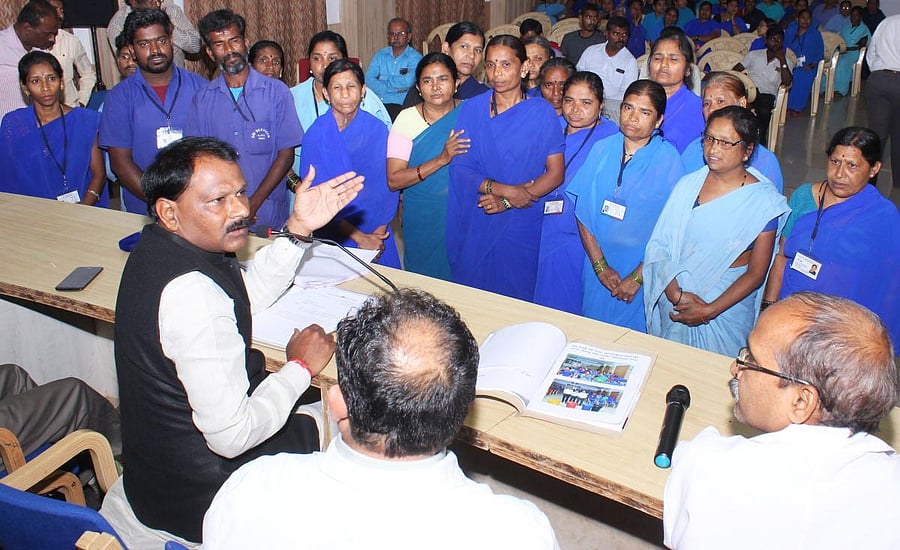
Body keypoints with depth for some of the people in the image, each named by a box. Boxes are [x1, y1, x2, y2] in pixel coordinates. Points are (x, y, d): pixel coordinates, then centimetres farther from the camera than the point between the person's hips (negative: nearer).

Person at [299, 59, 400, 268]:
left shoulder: (377, 129, -4)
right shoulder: (316, 133, -8)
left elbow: (388, 184, -2)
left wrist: (379, 233, -12)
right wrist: (358, 237, -15)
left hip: (377, 233, 1)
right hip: (332, 233, -1)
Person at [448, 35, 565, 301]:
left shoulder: (542, 112, -2)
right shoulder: (471, 109, 3)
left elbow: (556, 173, -6)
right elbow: (459, 167, -4)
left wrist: (507, 202, -16)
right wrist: (504, 189, -18)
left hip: (521, 224, -1)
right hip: (474, 226, 1)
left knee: (515, 297, 8)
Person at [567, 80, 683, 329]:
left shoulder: (668, 159, -10)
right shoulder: (602, 149, 0)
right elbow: (582, 210, -1)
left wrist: (637, 278, -14)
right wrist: (600, 265, -8)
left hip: (642, 272, -3)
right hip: (597, 267, 3)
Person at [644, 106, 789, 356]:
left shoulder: (763, 199, -8)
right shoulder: (688, 184, 1)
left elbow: (756, 274, -8)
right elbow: (660, 245, -4)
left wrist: (710, 311, -16)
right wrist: (676, 294, -18)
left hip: (726, 305, -2)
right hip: (674, 303, 3)